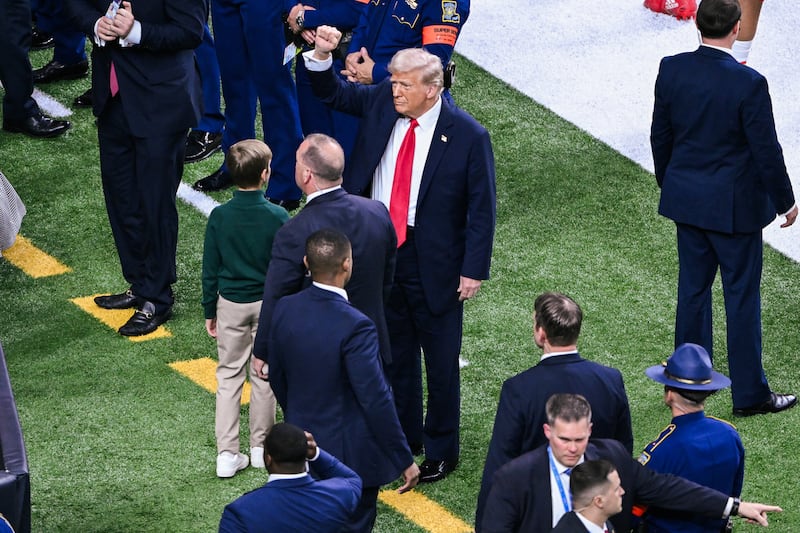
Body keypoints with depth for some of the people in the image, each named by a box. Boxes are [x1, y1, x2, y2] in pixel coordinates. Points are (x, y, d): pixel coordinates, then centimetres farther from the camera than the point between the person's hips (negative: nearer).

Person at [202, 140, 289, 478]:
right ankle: (260, 447, 23)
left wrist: (209, 311, 8)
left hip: (230, 305, 1)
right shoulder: (278, 218, -16)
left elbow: (210, 270, -4)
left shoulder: (219, 217, -12)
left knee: (229, 376, 10)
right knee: (264, 376, 13)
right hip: (269, 305, -1)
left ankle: (227, 454, 8)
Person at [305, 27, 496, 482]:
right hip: (380, 249, 5)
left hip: (434, 261, -5)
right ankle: (403, 436, 35)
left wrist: (474, 270, -13)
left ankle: (442, 451, 23)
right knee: (395, 351, 19)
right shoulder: (382, 102, -4)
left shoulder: (468, 135, -17)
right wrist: (322, 55, -12)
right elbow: (332, 92, 9)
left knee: (441, 359, 8)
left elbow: (482, 206, -12)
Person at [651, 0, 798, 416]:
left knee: (692, 288, 18)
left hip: (686, 199, 5)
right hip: (734, 206, -5)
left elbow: (660, 136, 4)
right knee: (742, 296, 6)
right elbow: (766, 151, -15)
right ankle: (749, 394, 14)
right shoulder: (748, 84, -23)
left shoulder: (671, 70, -7)